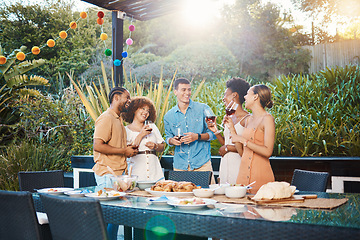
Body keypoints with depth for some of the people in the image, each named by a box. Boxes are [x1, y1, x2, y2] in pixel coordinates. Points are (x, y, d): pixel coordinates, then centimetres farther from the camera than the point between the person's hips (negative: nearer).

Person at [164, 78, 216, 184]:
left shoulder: (203, 109, 1)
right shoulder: (169, 116, 8)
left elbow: (213, 133, 3)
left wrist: (197, 137, -14)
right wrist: (172, 140, -4)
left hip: (202, 163, -2)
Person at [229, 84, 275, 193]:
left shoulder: (267, 119, -8)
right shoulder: (248, 120, 13)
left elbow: (267, 151, -16)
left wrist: (243, 140, -15)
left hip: (260, 175, -6)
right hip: (243, 172, 7)